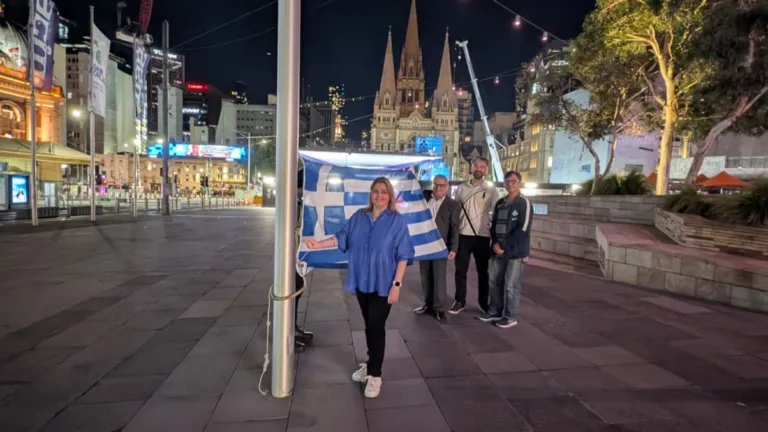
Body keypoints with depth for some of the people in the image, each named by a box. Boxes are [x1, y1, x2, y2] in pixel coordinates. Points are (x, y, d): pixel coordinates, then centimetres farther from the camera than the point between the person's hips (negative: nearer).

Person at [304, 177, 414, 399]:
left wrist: (396, 284, -14)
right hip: (362, 281, 5)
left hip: (383, 283, -4)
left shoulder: (397, 221, -9)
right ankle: (371, 364, 35)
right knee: (369, 325, 17)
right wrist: (319, 243, -9)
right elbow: (342, 238, 5)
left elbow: (402, 255, -10)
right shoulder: (359, 216, 3)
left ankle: (375, 375, 13)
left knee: (377, 326, -1)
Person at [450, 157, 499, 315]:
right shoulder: (461, 188, 6)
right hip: (463, 235, 1)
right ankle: (460, 301, 17)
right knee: (460, 270, 6)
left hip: (482, 236, -1)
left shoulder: (491, 190, 0)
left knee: (483, 271, 11)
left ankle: (483, 302, 24)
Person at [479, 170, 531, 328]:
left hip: (516, 251, -6)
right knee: (494, 280, 10)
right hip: (499, 250, 6)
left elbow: (523, 229, -15)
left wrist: (504, 246, -17)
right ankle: (495, 311, 26)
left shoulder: (524, 203, -6)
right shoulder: (500, 203, 14)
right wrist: (495, 243, -5)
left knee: (511, 285, -3)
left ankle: (510, 317, 11)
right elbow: (494, 225, 14)